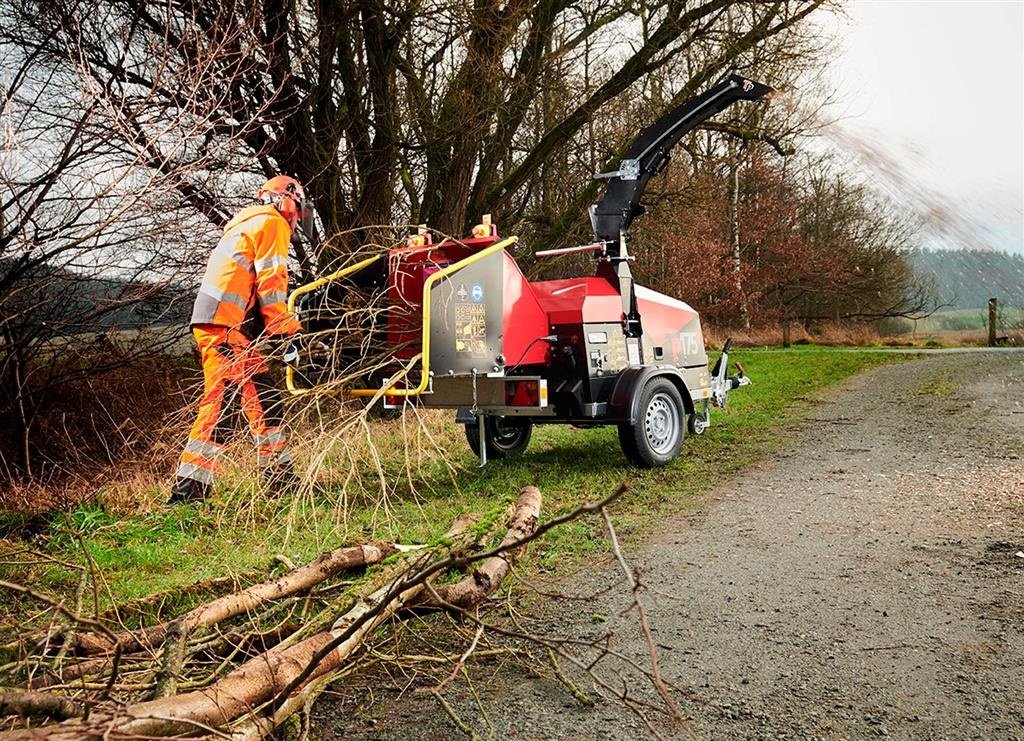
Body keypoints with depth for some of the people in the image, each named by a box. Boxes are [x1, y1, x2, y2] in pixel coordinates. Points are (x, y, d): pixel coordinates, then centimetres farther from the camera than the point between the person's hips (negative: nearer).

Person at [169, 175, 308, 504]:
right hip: (224, 324, -10)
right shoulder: (273, 222, 0)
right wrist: (285, 325, -4)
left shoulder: (246, 225, 29)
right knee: (223, 403, -14)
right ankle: (187, 488, -15)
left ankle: (280, 477, 18)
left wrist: (278, 324, 19)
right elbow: (271, 280, -11)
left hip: (231, 326, 10)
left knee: (264, 398, 12)